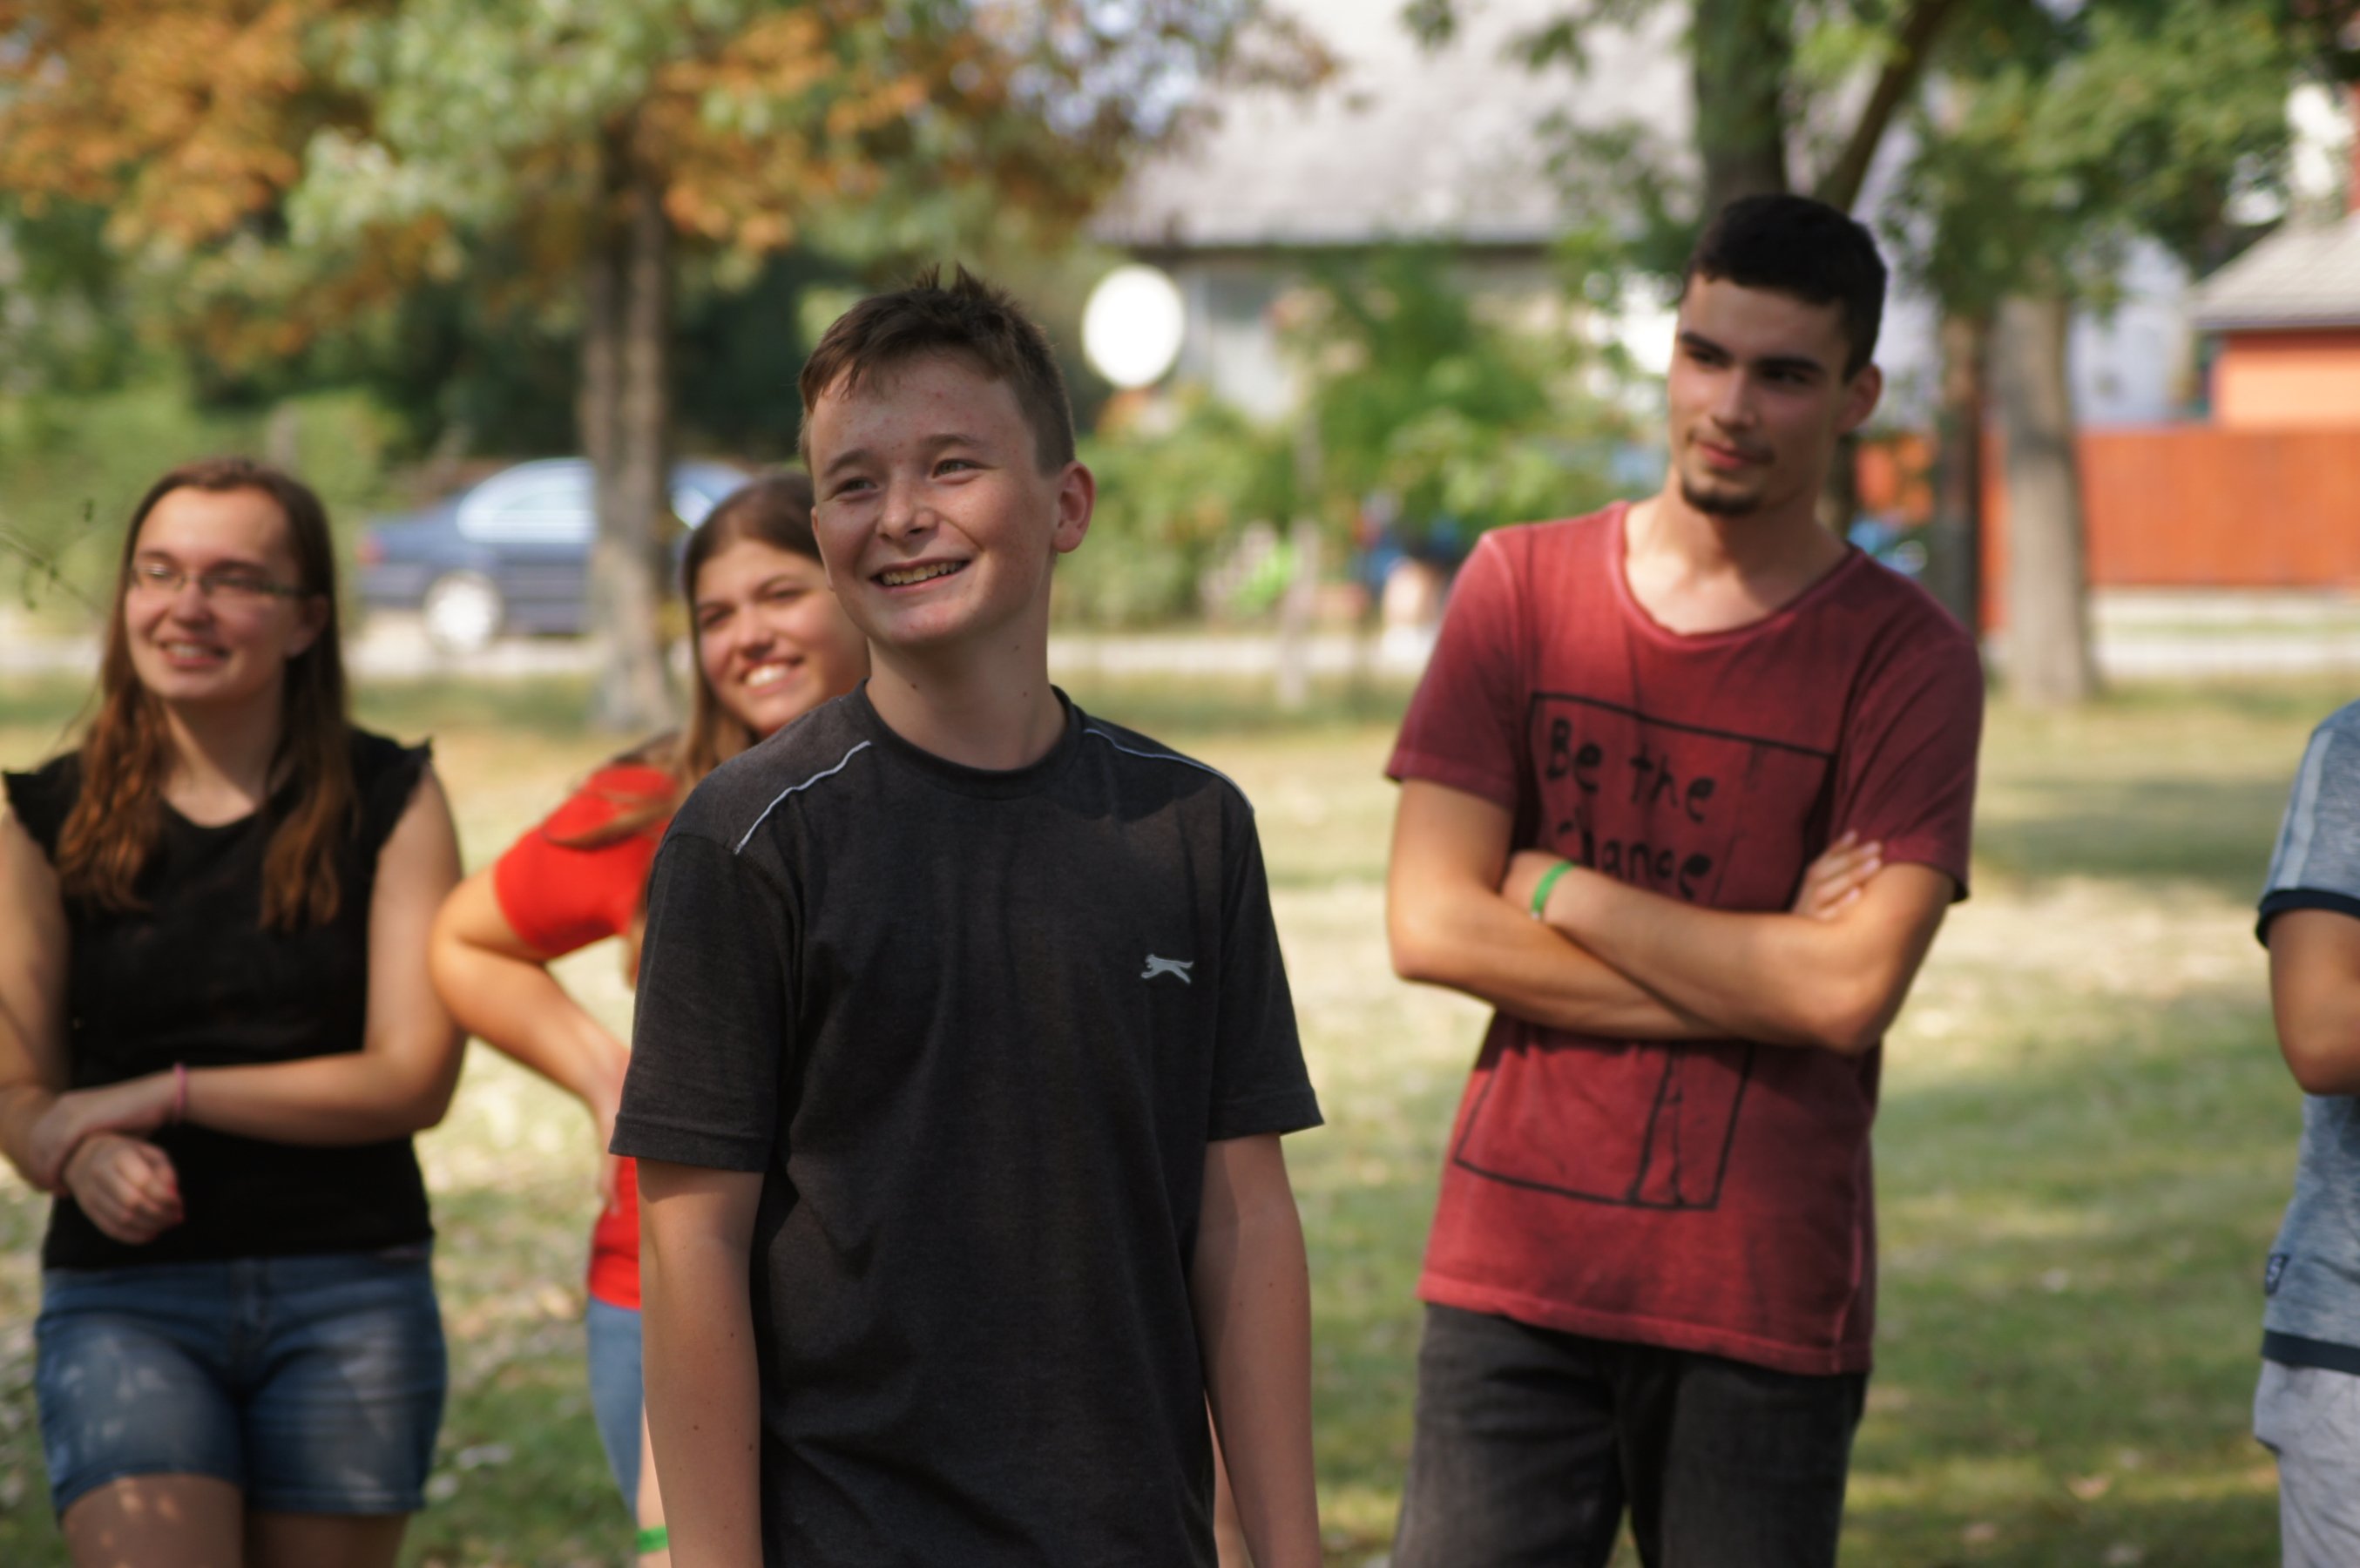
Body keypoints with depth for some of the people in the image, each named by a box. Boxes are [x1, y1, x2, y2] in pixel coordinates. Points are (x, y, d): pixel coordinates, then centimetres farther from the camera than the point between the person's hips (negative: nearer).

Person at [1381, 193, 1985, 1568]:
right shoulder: (1523, 587, 5)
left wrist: (1559, 890, -7)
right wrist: (1762, 969, -8)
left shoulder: (1904, 657, -2)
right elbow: (1430, 926, -3)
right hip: (1515, 1272, 1)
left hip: (1768, 1302, -1)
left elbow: (1852, 990, -13)